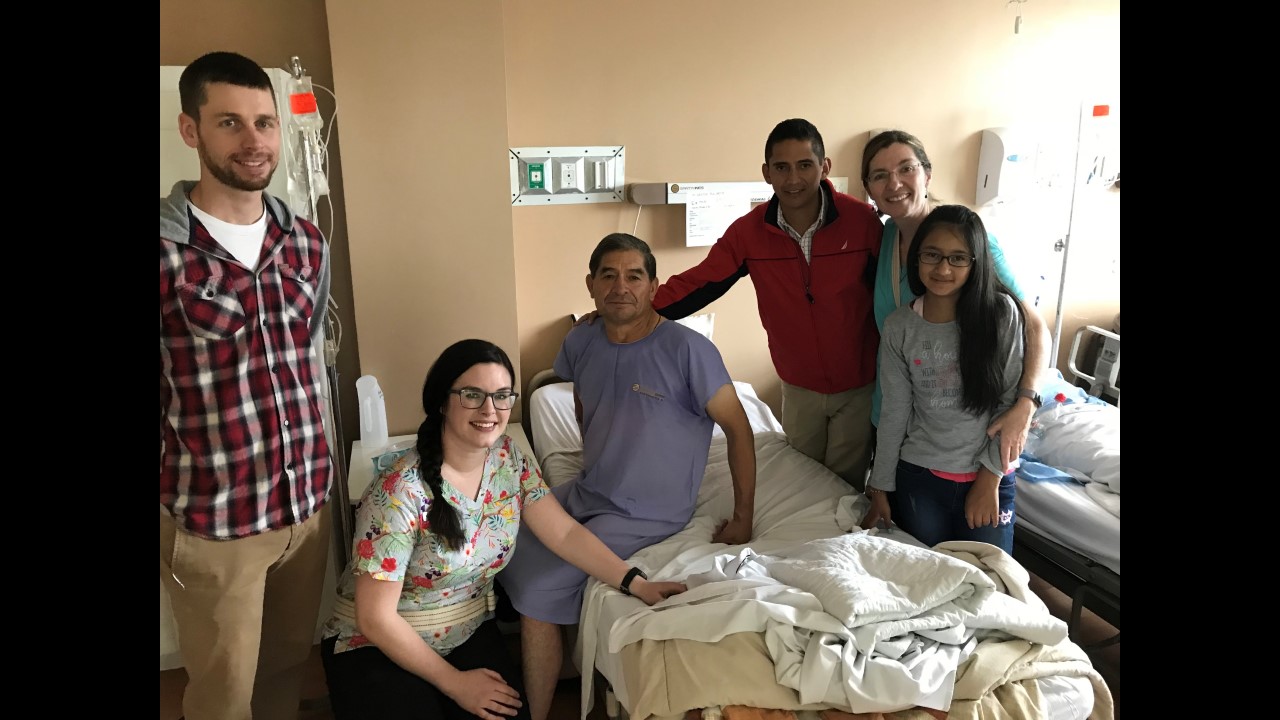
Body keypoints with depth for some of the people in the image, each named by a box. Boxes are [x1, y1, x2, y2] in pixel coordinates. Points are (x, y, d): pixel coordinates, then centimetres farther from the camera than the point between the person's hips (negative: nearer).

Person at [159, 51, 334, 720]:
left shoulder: (307, 242, 2)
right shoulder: (167, 251, -14)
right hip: (212, 520, -4)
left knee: (290, 660, 23)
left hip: (309, 502, 5)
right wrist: (169, 509, -2)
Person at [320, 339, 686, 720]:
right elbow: (375, 617, -21)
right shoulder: (401, 490, -25)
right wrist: (455, 682, -15)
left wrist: (636, 584, -18)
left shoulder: (509, 459, -8)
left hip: (469, 633, 4)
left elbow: (566, 533, -7)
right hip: (379, 647, -4)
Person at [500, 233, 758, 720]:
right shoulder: (581, 343, -1)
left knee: (536, 591, -17)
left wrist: (743, 517, -11)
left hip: (645, 515, -6)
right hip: (585, 492, 7)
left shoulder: (687, 350, -20)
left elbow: (738, 428, -13)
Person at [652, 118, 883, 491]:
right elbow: (698, 284, -10)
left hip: (859, 385, -2)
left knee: (846, 485, 12)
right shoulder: (748, 231, -12)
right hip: (799, 387, 2)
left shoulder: (861, 219, -17)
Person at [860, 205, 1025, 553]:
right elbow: (894, 412, 1)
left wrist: (990, 478, -9)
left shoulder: (1002, 313, -10)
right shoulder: (899, 326, -4)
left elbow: (1013, 401, -7)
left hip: (988, 479, -1)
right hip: (918, 477, 2)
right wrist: (881, 487, 3)